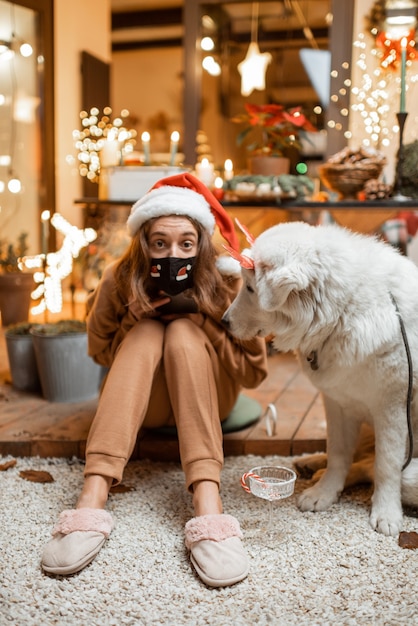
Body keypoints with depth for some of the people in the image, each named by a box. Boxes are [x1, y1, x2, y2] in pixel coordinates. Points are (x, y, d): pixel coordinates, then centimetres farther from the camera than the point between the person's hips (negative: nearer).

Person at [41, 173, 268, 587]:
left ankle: (207, 502, -45)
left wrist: (199, 317, -28)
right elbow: (100, 354, -1)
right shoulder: (119, 280, -16)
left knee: (183, 332, -30)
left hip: (208, 398, 0)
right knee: (146, 332, -29)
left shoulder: (226, 281, -18)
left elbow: (253, 372, -16)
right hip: (142, 402, 1)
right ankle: (93, 495, -42)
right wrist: (138, 315, -21)